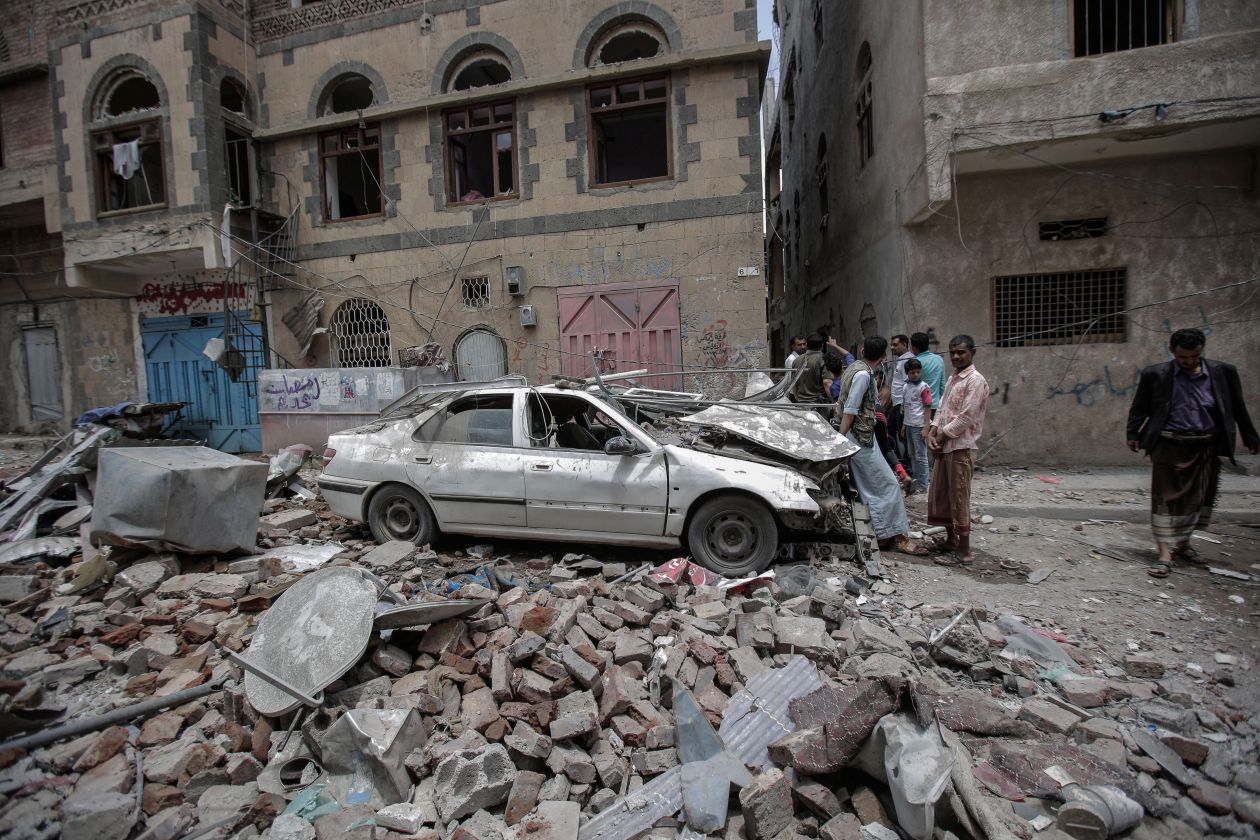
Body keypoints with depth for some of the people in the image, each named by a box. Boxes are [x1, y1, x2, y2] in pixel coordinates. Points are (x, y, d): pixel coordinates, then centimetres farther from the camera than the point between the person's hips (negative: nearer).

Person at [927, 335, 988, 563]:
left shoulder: (975, 380, -12)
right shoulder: (952, 378, 15)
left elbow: (965, 418, -17)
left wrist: (942, 436, -10)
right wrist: (932, 433, 0)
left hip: (961, 447, -9)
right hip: (944, 446, 9)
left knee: (959, 499, -3)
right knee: (939, 495, 14)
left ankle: (964, 550, 7)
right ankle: (951, 539, 28)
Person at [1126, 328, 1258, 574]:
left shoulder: (1223, 372, 3)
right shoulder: (1155, 375, -3)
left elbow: (1238, 408, 11)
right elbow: (1139, 408, 3)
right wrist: (1133, 434, -2)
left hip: (1206, 447, 3)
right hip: (1168, 446, -3)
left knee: (1199, 497, 13)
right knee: (1166, 497, -3)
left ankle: (1182, 540, 33)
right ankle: (1166, 553, -1)